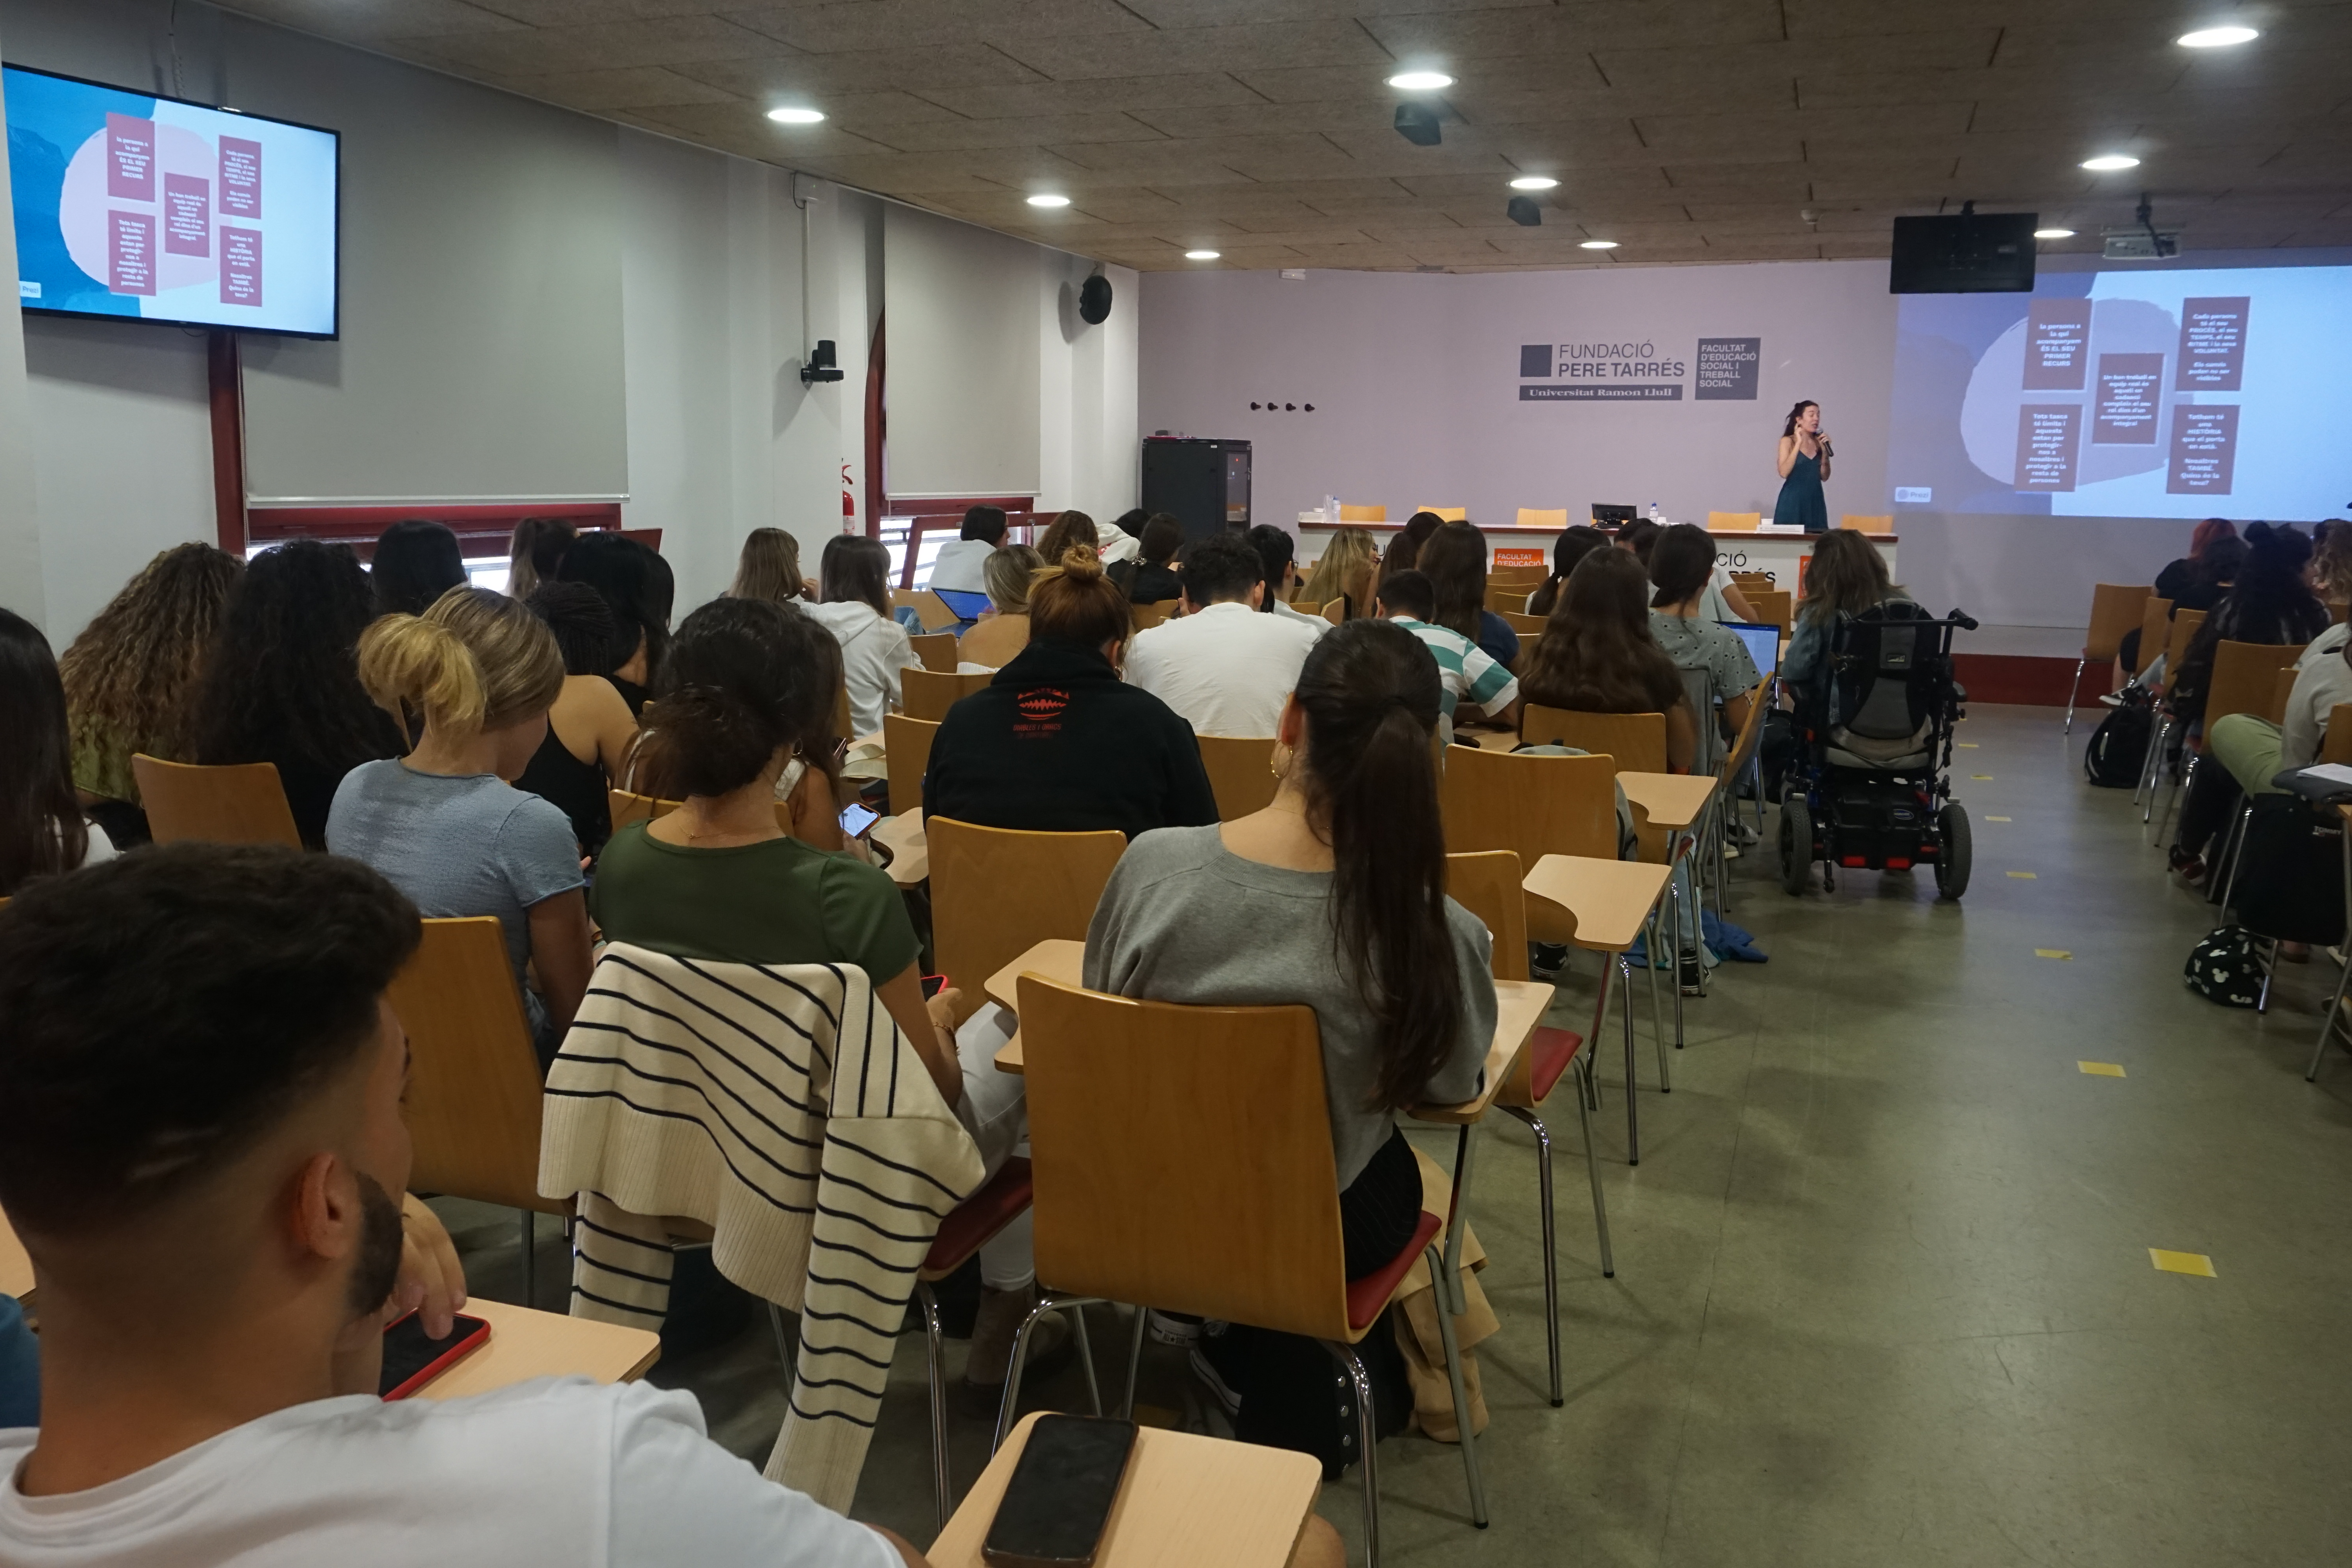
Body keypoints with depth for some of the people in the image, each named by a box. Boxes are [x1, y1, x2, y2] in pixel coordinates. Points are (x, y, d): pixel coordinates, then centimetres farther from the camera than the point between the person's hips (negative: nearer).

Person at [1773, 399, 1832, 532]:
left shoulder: (1819, 442, 9)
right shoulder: (1788, 441, -2)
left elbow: (1824, 477, 9)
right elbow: (1784, 473, -16)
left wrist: (1825, 451, -2)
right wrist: (1798, 444, -14)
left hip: (1815, 501, 4)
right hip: (1793, 501, -4)